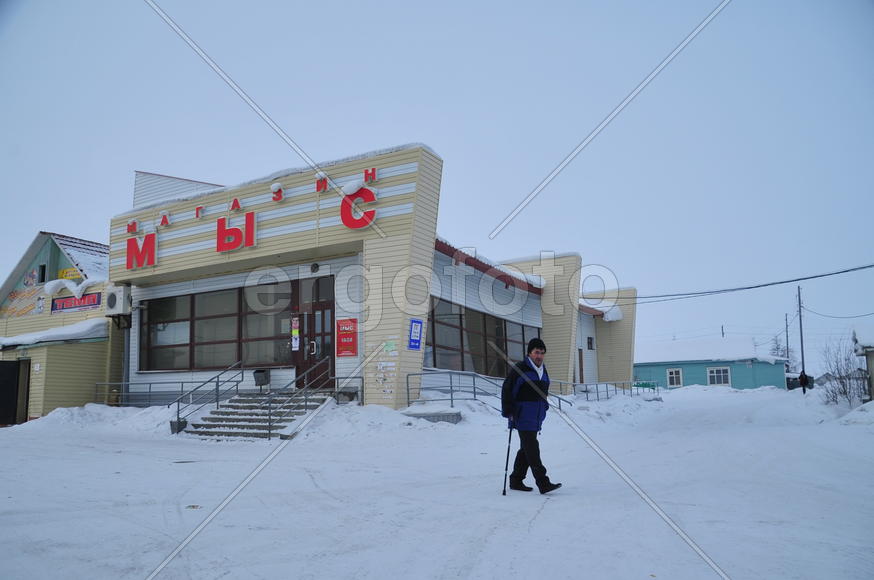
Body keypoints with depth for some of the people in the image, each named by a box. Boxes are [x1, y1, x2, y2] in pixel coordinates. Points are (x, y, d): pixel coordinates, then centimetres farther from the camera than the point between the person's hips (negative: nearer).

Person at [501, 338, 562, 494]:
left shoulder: (543, 370, 14)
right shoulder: (519, 369, -11)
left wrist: (544, 408, 23)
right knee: (532, 449, -10)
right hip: (523, 417, -8)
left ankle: (516, 481, 23)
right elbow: (507, 390, -12)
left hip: (536, 418, 8)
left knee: (526, 449, 13)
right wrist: (508, 412, -15)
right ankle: (543, 483, -11)